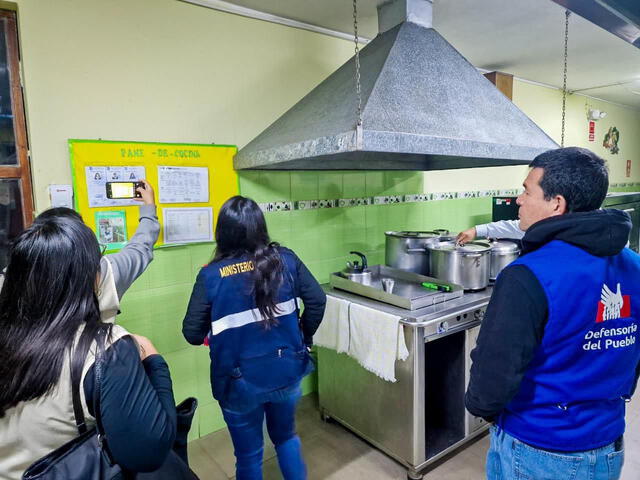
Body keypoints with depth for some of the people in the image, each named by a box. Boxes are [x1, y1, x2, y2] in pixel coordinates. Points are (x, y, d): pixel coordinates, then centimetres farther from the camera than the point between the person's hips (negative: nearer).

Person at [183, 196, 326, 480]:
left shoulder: (211, 276, -15)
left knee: (249, 455, 22)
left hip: (240, 382, -2)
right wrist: (305, 337, 10)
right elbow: (317, 300, -6)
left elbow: (192, 334, -11)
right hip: (286, 372, 2)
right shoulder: (285, 259, -9)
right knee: (286, 436, 30)